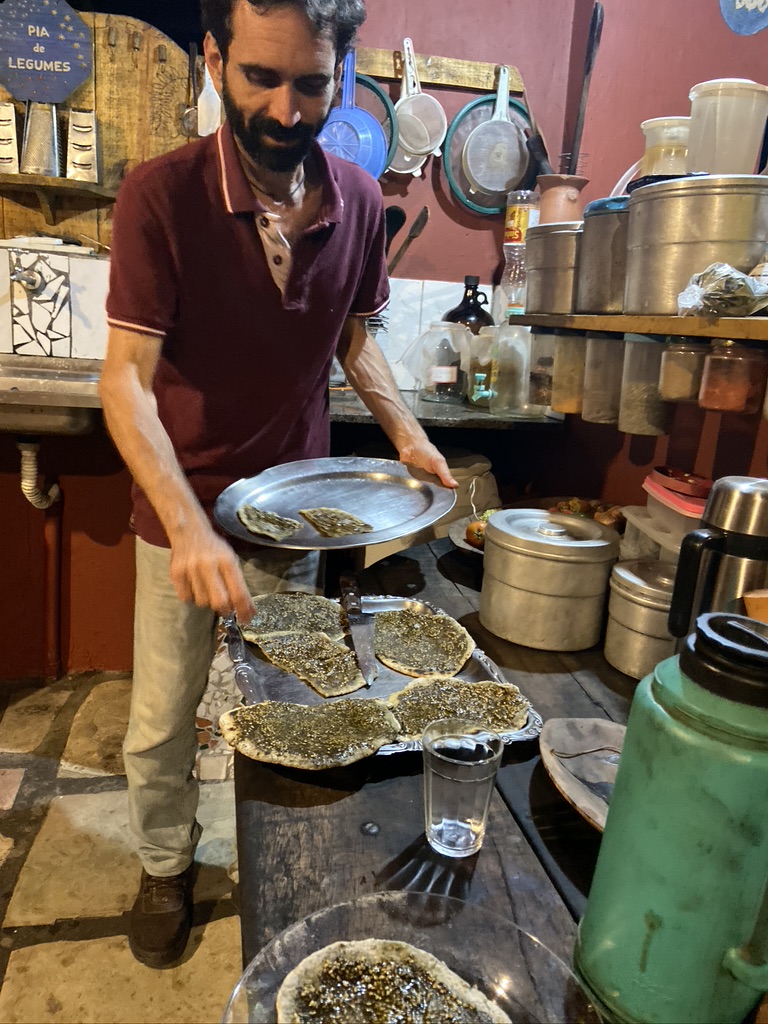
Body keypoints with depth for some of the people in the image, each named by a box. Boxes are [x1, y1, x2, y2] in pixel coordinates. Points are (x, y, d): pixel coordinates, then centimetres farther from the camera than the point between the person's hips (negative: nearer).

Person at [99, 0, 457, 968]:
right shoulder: (161, 193, -16)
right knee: (162, 722, 12)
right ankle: (165, 866, 42)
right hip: (183, 510, -2)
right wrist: (190, 527, -32)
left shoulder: (359, 200, -5)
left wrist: (405, 432, -6)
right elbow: (126, 379, -19)